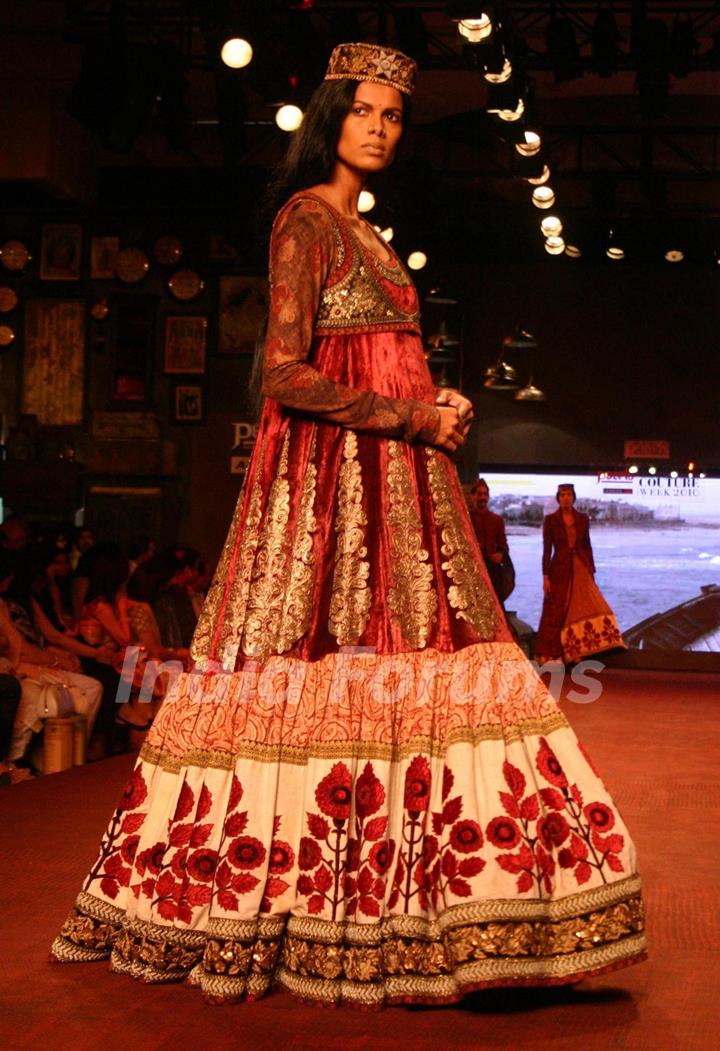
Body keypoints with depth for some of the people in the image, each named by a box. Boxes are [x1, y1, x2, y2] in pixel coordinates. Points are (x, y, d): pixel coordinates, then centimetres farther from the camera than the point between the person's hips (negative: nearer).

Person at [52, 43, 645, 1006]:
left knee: (415, 676, 4)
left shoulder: (361, 232, 23)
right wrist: (414, 418, -13)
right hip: (334, 477, -9)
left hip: (393, 480, 9)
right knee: (341, 677, -11)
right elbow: (288, 375, -16)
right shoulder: (309, 219, -5)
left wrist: (436, 411, 5)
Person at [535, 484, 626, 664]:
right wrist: (545, 576, -7)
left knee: (583, 609, -9)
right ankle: (550, 655, 9)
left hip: (581, 570, 2)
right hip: (560, 570, -2)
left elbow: (587, 546, 10)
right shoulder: (550, 520, 0)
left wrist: (592, 572, 5)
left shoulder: (583, 519, 7)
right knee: (556, 613, 0)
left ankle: (576, 652, -3)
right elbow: (547, 549, -2)